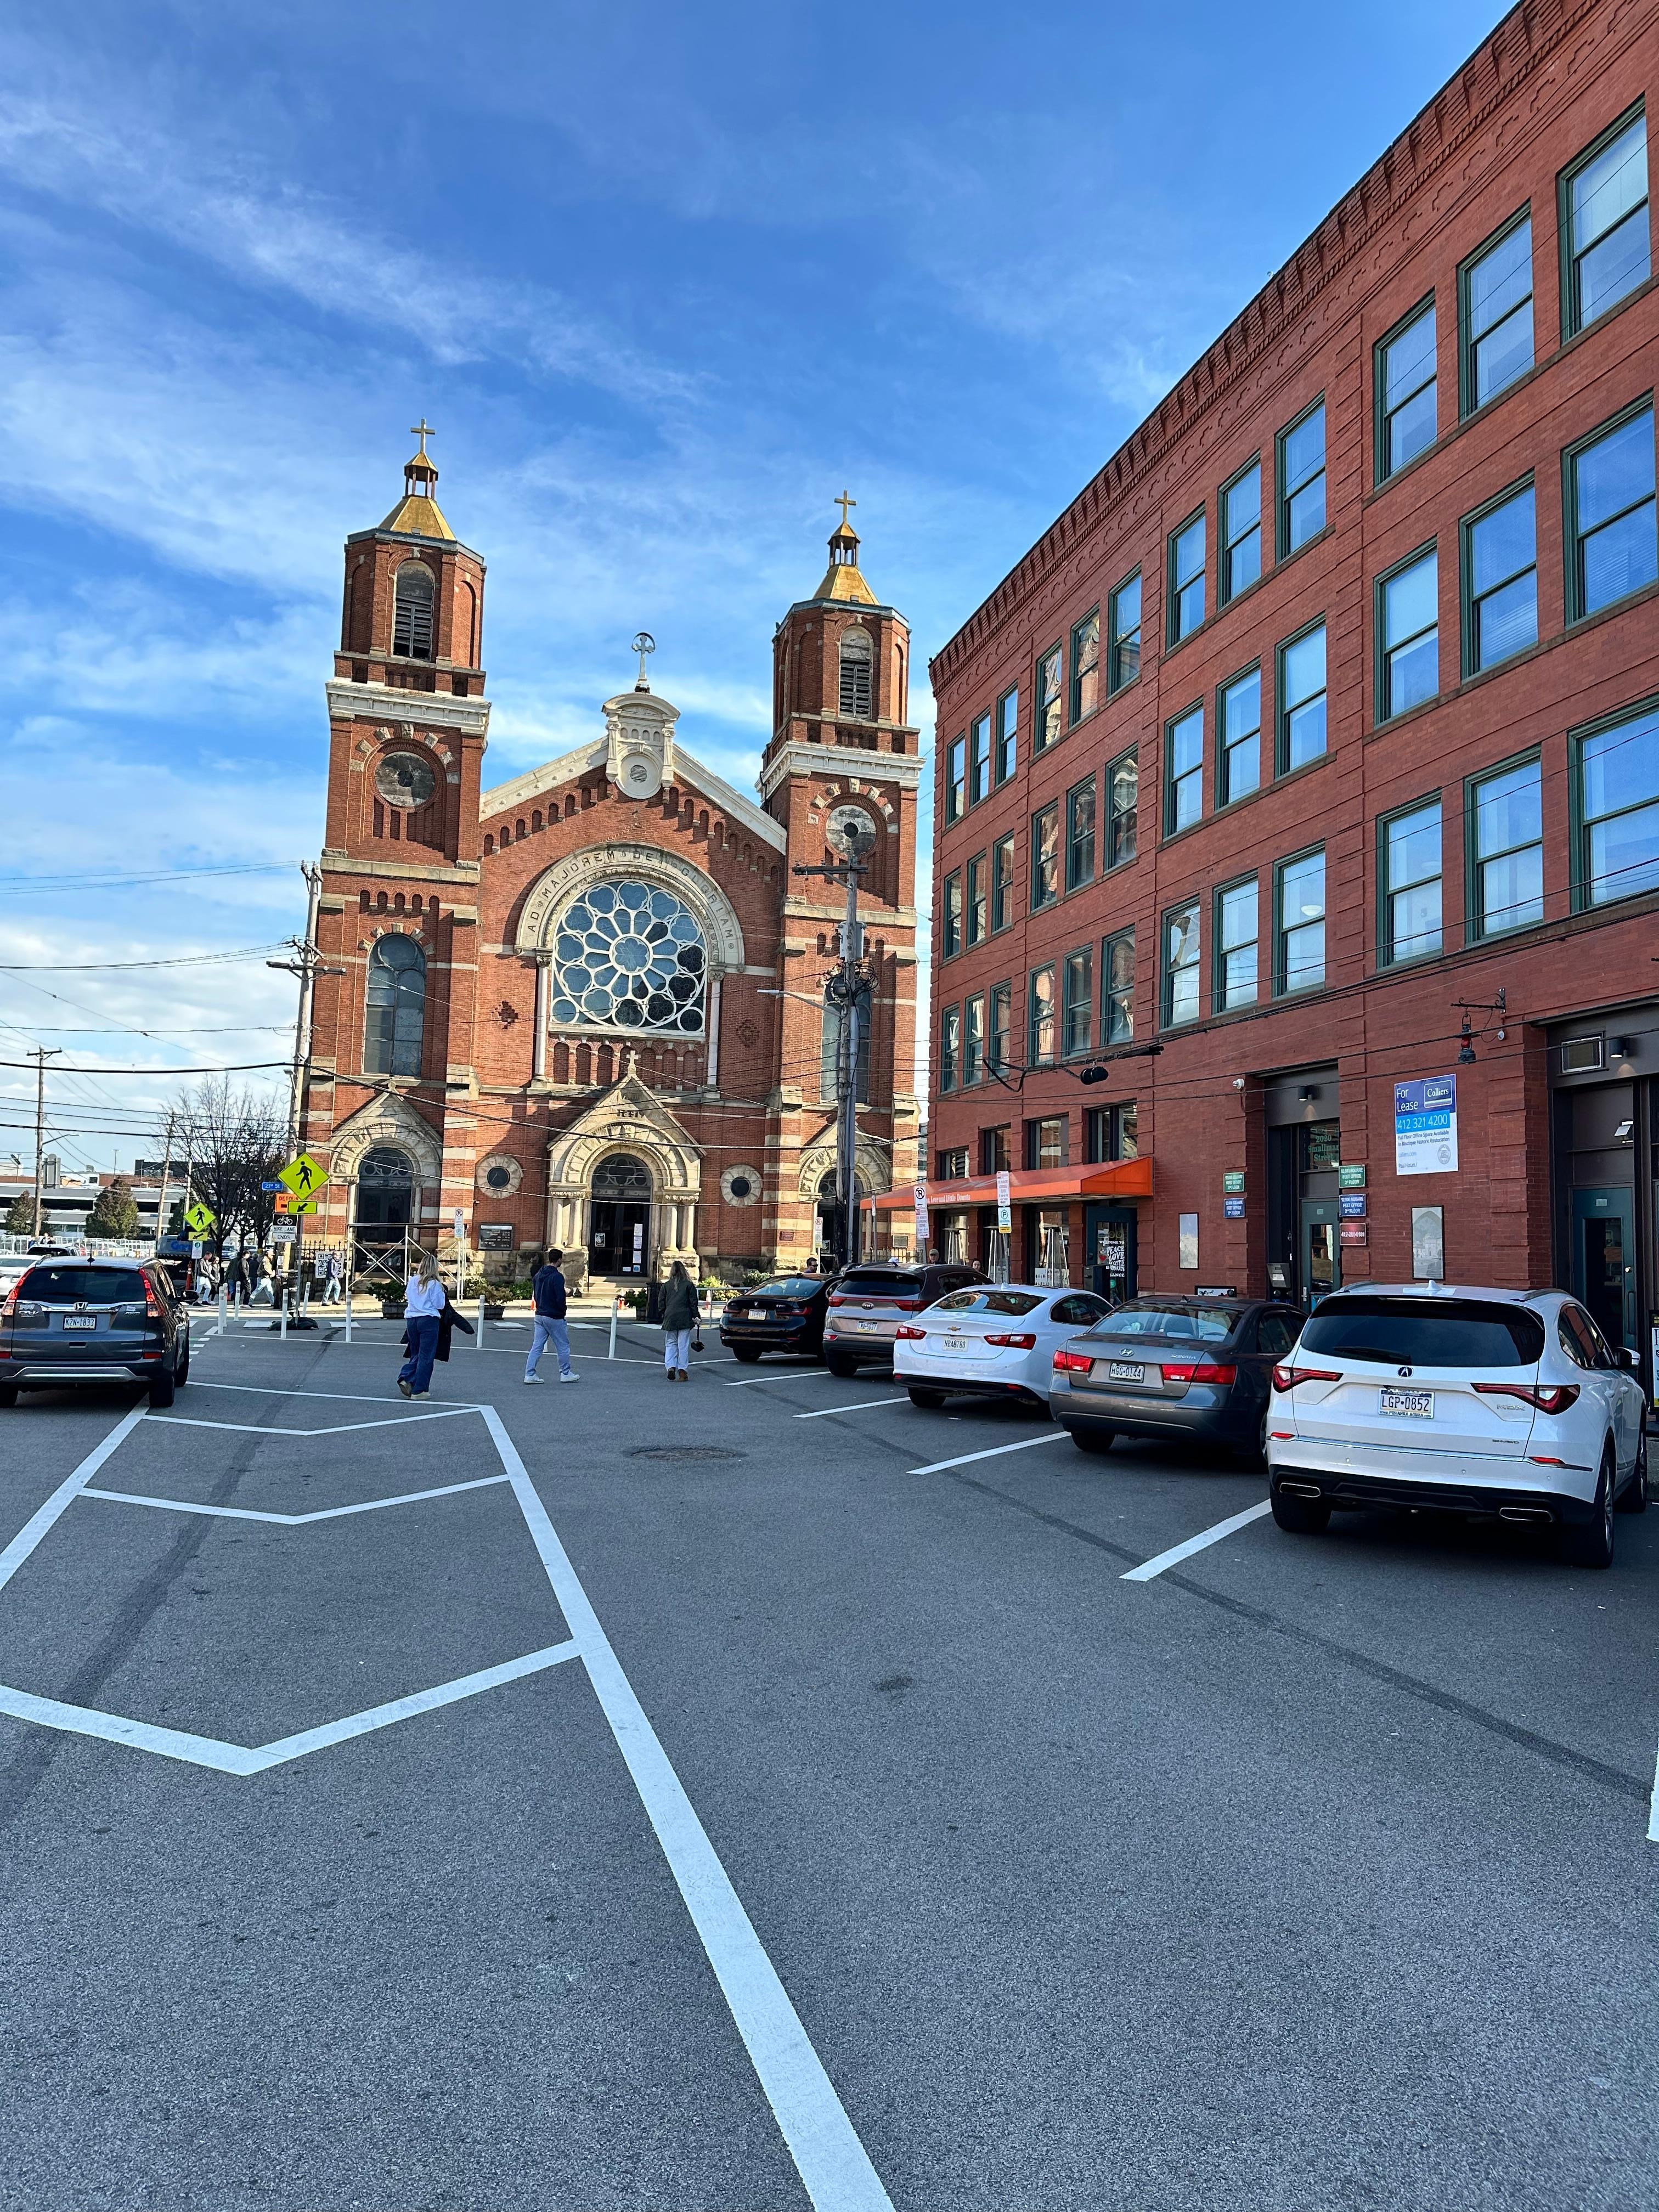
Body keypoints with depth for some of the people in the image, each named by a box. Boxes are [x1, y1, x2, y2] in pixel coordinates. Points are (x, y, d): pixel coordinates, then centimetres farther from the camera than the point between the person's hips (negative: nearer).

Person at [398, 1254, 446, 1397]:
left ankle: (405, 1378, -2)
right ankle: (419, 1390, 3)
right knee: (426, 1356, 3)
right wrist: (442, 1294, 11)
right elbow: (439, 1305, -5)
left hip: (411, 1320, 5)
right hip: (428, 1320, -5)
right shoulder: (434, 1284, -8)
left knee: (416, 1354, 19)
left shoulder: (412, 1281, 5)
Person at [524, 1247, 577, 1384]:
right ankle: (566, 1374, 15)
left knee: (537, 1346, 8)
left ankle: (530, 1374, 3)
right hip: (554, 1317, -8)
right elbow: (560, 1298, -20)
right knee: (563, 1346, 6)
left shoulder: (539, 1274, 9)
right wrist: (563, 1311, -3)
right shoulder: (557, 1277, -17)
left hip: (539, 1316, 8)